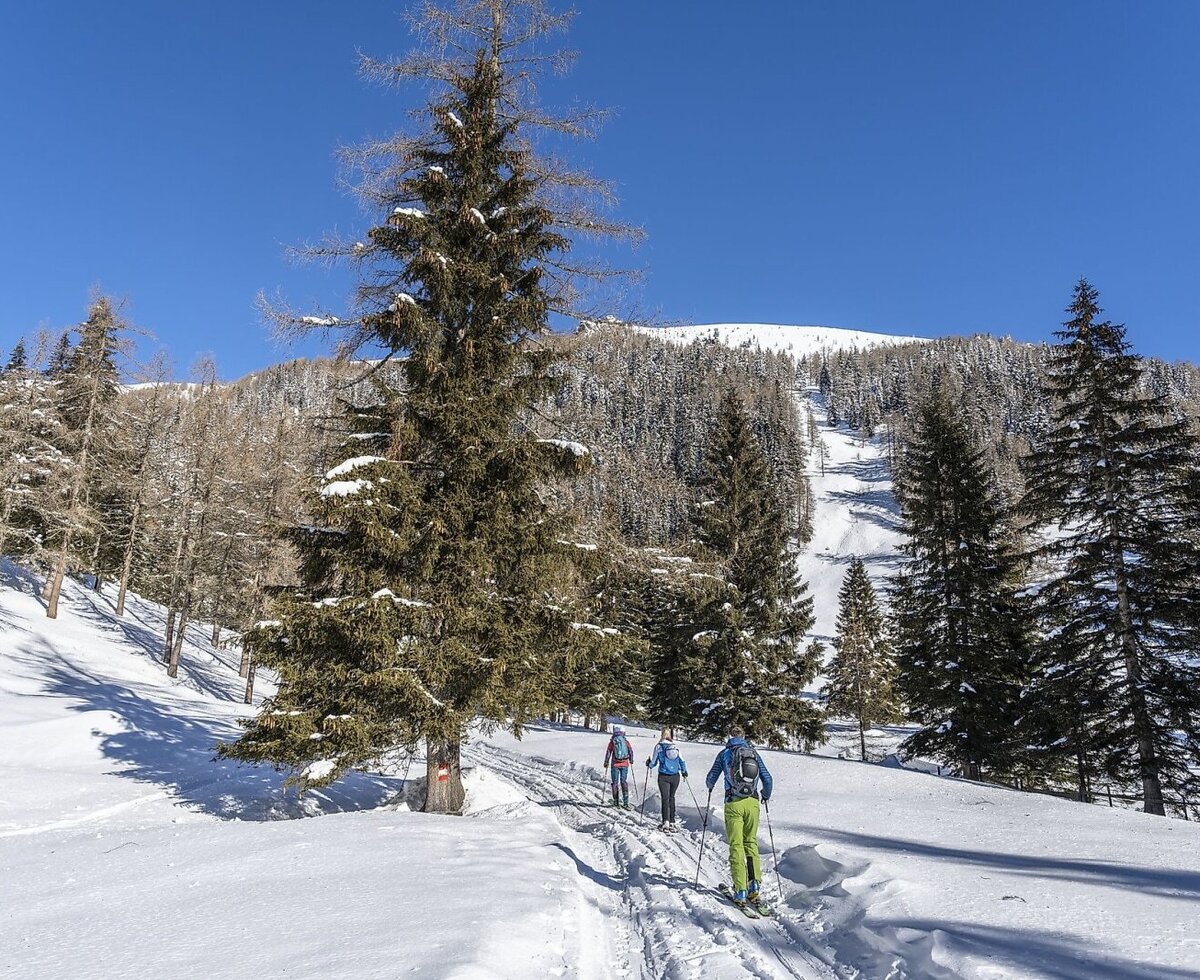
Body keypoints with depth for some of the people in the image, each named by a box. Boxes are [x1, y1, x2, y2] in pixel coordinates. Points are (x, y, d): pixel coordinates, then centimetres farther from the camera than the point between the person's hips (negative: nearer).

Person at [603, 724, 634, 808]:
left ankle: (616, 802, 10)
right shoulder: (626, 740, 0)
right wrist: (631, 760, 25)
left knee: (615, 782, 8)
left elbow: (608, 753, -2)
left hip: (615, 765, -2)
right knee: (624, 782, 7)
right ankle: (626, 802, 0)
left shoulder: (612, 741, -5)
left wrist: (606, 763, 10)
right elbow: (631, 751, 8)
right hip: (624, 764, 2)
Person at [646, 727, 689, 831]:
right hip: (675, 777, 3)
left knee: (665, 798, 1)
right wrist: (684, 772, 21)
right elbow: (682, 761, 4)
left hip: (664, 777, -3)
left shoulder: (659, 746, -5)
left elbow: (654, 763, 1)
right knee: (671, 797, 15)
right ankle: (672, 821, 16)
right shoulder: (676, 746, 2)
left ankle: (666, 822, -9)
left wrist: (649, 764, 23)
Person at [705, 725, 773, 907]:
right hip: (752, 803, 3)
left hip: (734, 803, -2)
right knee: (751, 842, 17)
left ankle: (740, 890, -3)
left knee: (736, 846, 2)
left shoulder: (725, 753, 2)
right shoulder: (754, 753, 8)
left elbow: (711, 778, 6)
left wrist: (710, 787, 29)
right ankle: (755, 883, 6)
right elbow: (768, 779, 7)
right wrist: (766, 796, 27)